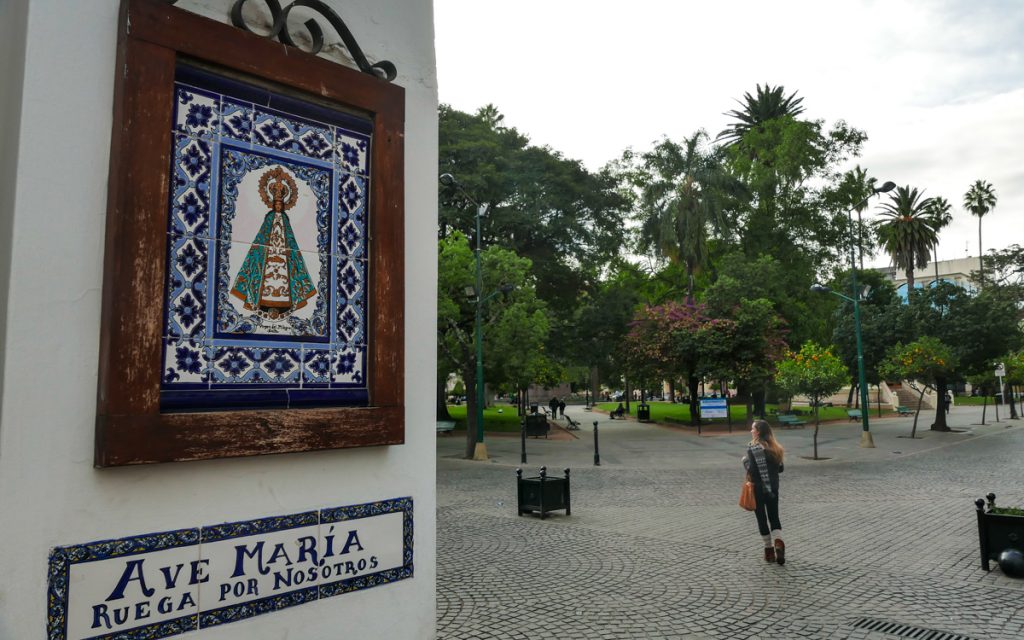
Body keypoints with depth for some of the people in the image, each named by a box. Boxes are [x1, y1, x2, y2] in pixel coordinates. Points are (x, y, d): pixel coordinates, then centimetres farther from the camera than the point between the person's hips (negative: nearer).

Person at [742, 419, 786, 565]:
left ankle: (769, 550, 13)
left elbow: (752, 470, -20)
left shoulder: (753, 447, -15)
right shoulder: (775, 448, 5)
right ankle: (778, 542, -9)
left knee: (762, 519, 7)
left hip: (758, 488, -5)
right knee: (774, 517, 13)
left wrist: (745, 460, -3)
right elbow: (780, 468, 9)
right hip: (773, 488, 5)